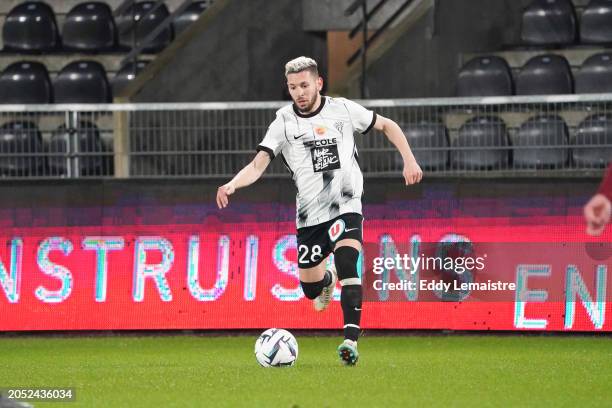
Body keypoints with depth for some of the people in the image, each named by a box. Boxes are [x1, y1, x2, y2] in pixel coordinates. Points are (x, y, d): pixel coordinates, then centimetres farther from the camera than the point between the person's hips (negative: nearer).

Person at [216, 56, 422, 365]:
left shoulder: (343, 110, -1)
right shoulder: (284, 122, -2)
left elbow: (386, 125, 14)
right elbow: (258, 165, -10)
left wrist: (409, 160, 5)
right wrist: (232, 185, -30)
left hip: (346, 208, -2)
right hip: (309, 215, 2)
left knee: (346, 262, -28)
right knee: (310, 290, 9)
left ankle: (351, 340, -34)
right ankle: (327, 279, 48)